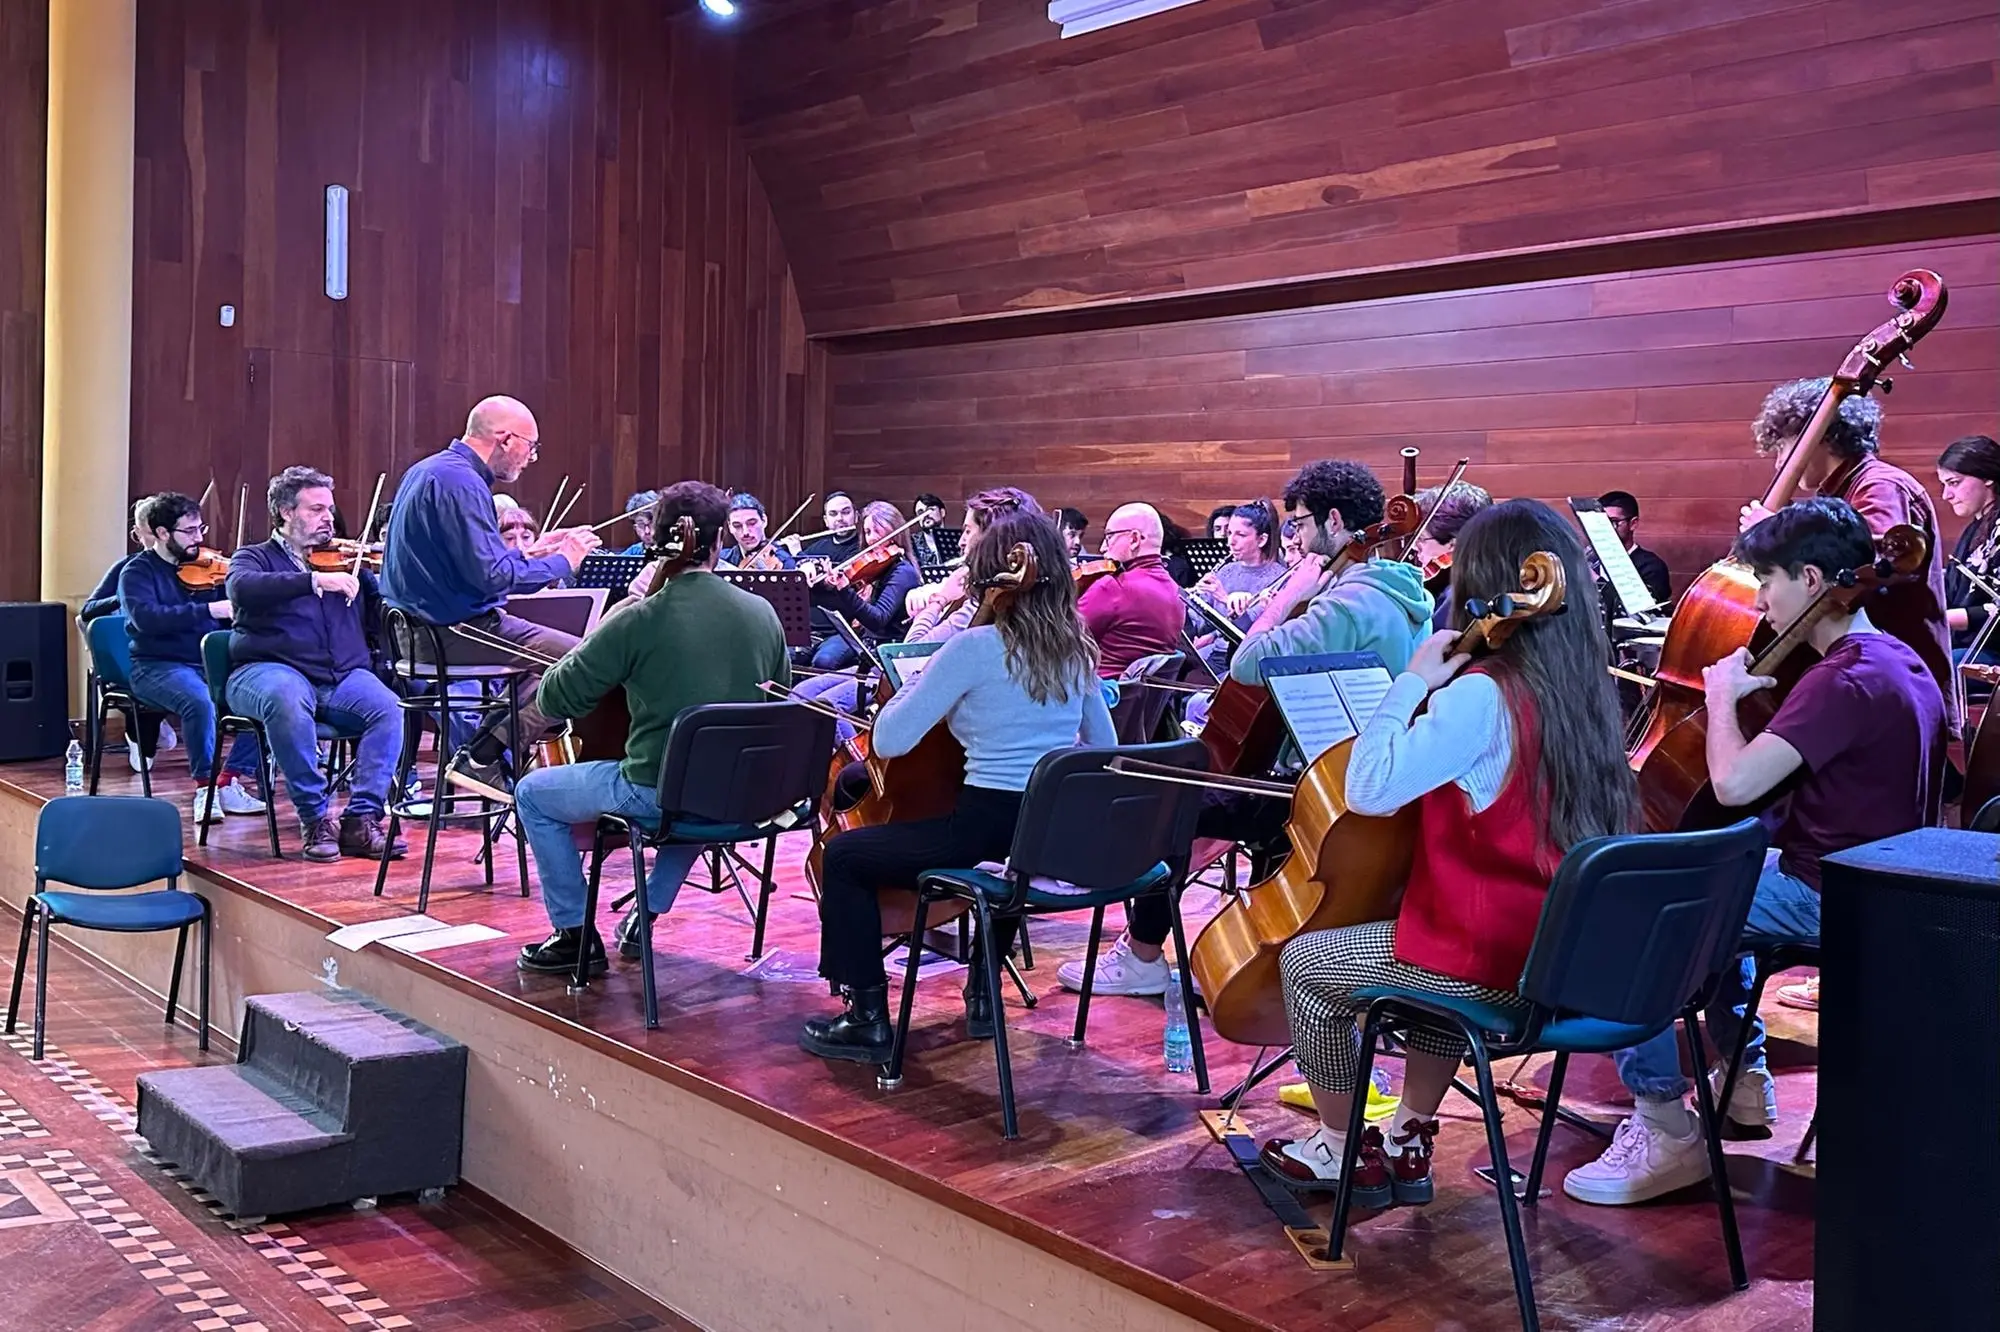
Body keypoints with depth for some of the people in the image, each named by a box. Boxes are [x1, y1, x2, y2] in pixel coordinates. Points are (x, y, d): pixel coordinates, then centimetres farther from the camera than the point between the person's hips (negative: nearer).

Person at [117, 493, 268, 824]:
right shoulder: (138, 573, -1)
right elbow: (145, 618, -20)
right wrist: (209, 611, -28)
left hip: (212, 663, 5)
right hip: (158, 667, -5)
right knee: (199, 700, -36)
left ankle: (229, 782, -12)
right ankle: (204, 786, -17)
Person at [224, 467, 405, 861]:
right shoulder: (254, 559, 11)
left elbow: (380, 617, 13)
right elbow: (241, 589, -15)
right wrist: (315, 580, -25)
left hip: (344, 676, 3)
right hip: (272, 669, -3)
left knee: (388, 708, -27)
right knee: (287, 701, -38)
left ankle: (361, 820, -23)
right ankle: (315, 818, -25)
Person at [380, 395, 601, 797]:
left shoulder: (429, 470, 15)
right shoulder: (460, 482, -18)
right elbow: (491, 577, -25)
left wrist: (525, 554, 17)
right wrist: (562, 564, -12)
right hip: (451, 630, -11)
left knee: (548, 644, 25)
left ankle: (484, 747, 17)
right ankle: (481, 759, -10)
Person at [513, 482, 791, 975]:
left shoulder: (639, 620, -16)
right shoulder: (762, 614, -2)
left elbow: (553, 700, -10)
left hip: (657, 794, -5)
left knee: (532, 794, 17)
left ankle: (576, 934, 19)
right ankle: (647, 914, 38)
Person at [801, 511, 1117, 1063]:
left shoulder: (974, 647, -13)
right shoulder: (1076, 650, 8)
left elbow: (889, 741, -13)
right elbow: (1103, 749, 18)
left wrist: (923, 677, 2)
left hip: (988, 828, -7)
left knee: (844, 857, 10)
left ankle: (868, 1018, 10)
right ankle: (983, 995, 45)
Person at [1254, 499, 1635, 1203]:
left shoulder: (1482, 694, -21)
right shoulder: (1582, 688, 4)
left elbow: (1370, 789, -29)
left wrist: (1413, 682, -19)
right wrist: (1435, 690, 6)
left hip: (1494, 962, -8)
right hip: (1563, 952, 9)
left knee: (1307, 960, 11)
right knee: (1433, 954, 37)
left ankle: (1339, 1147, 26)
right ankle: (1409, 1140, 39)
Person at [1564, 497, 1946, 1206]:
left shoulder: (1844, 680, -23)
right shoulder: (1898, 658, 9)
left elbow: (1735, 782, -31)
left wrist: (1723, 696, -14)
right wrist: (1746, 693, 10)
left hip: (1825, 899, -11)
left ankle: (1666, 1129, -13)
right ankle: (1744, 1081, 37)